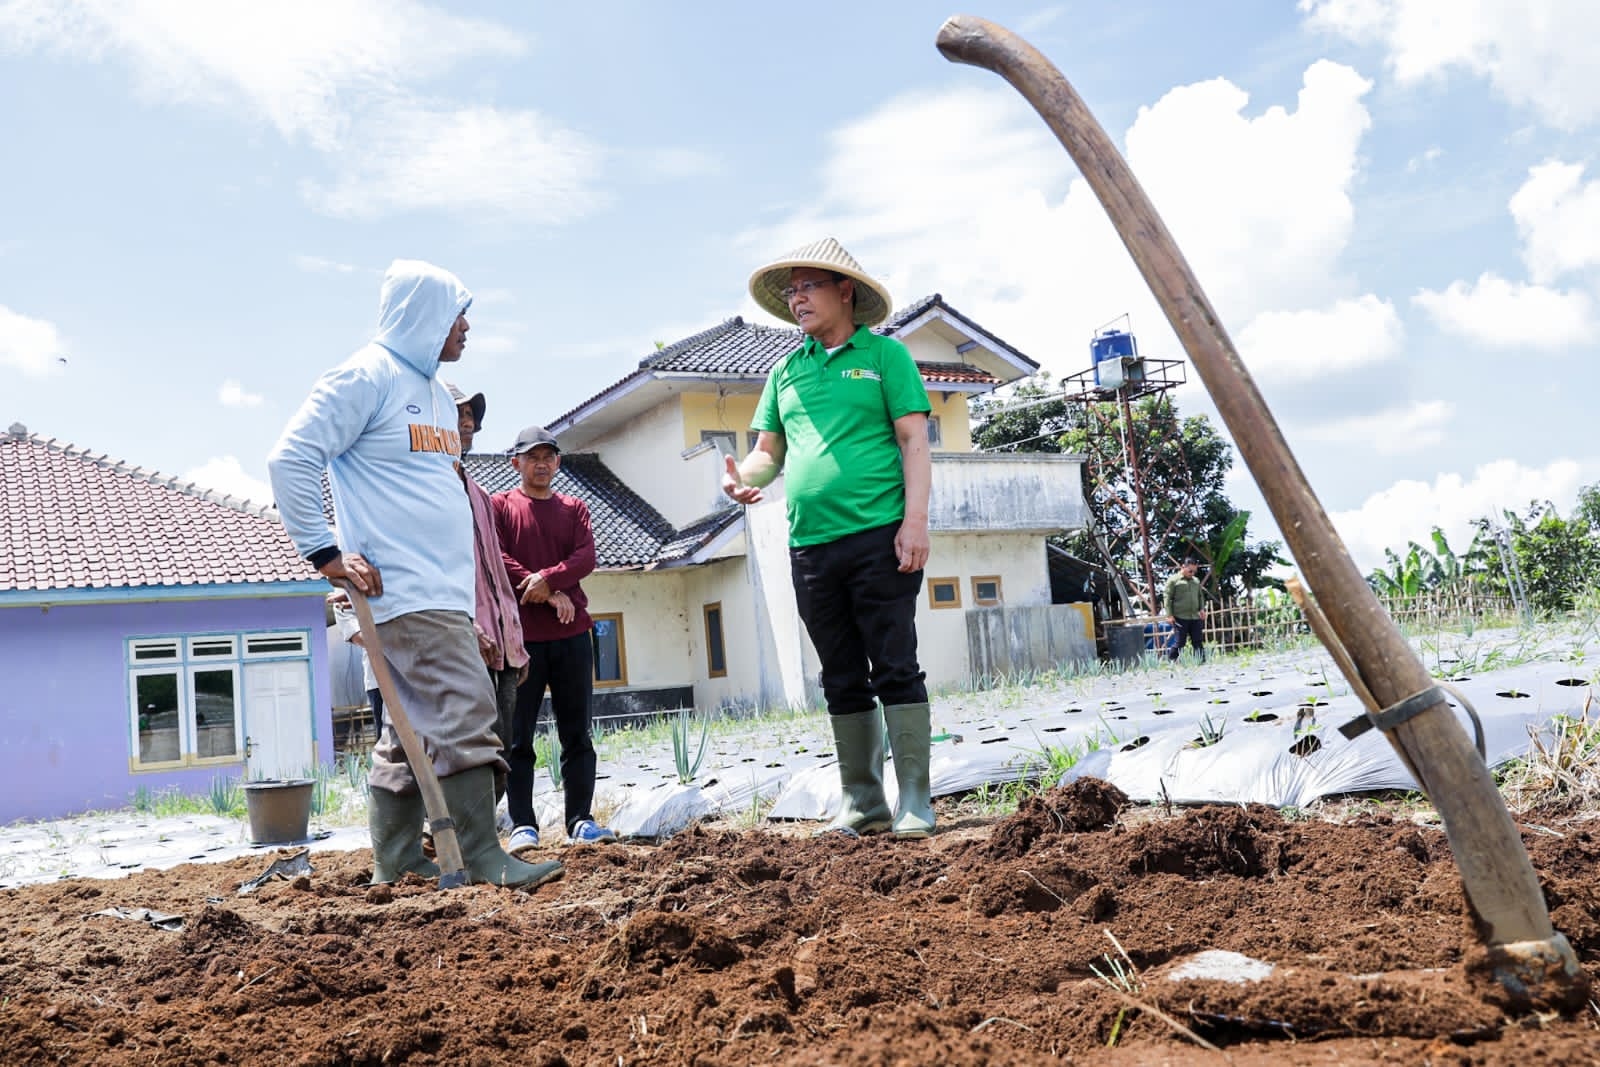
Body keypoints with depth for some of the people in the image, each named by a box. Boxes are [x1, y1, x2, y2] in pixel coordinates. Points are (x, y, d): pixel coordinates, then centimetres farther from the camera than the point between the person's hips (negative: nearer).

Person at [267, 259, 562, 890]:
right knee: (465, 710, -13)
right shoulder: (368, 375, -6)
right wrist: (326, 553, -14)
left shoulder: (436, 394, 21)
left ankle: (395, 862, 17)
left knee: (413, 727, 10)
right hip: (405, 589, -9)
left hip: (444, 590, 9)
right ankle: (482, 856, -8)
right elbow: (291, 459, -12)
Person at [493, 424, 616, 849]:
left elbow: (586, 557, 1)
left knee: (577, 733, 4)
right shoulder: (499, 506, 7)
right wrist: (552, 595, -12)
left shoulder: (574, 508, 15)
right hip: (521, 635, -3)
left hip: (572, 635, 3)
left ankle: (580, 821, 8)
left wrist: (547, 579, -17)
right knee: (518, 737, -2)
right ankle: (523, 826, 2)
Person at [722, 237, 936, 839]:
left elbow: (914, 441, -2)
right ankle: (862, 806, 18)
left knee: (895, 671, -4)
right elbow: (769, 450, 19)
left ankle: (915, 806, 1)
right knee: (843, 681, 9)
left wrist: (915, 520, -13)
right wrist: (743, 477, -4)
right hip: (810, 546, 5)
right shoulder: (785, 371, 18)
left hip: (878, 536, -5)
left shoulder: (884, 355, 4)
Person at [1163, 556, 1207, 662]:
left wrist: (1202, 609, 7)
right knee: (1179, 643, -5)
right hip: (1180, 618, -6)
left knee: (1198, 642, 4)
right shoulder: (1173, 580, -2)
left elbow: (1200, 596, 25)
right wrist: (1169, 615, -11)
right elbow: (1167, 597, -5)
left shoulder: (1196, 581, 17)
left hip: (1195, 617, 6)